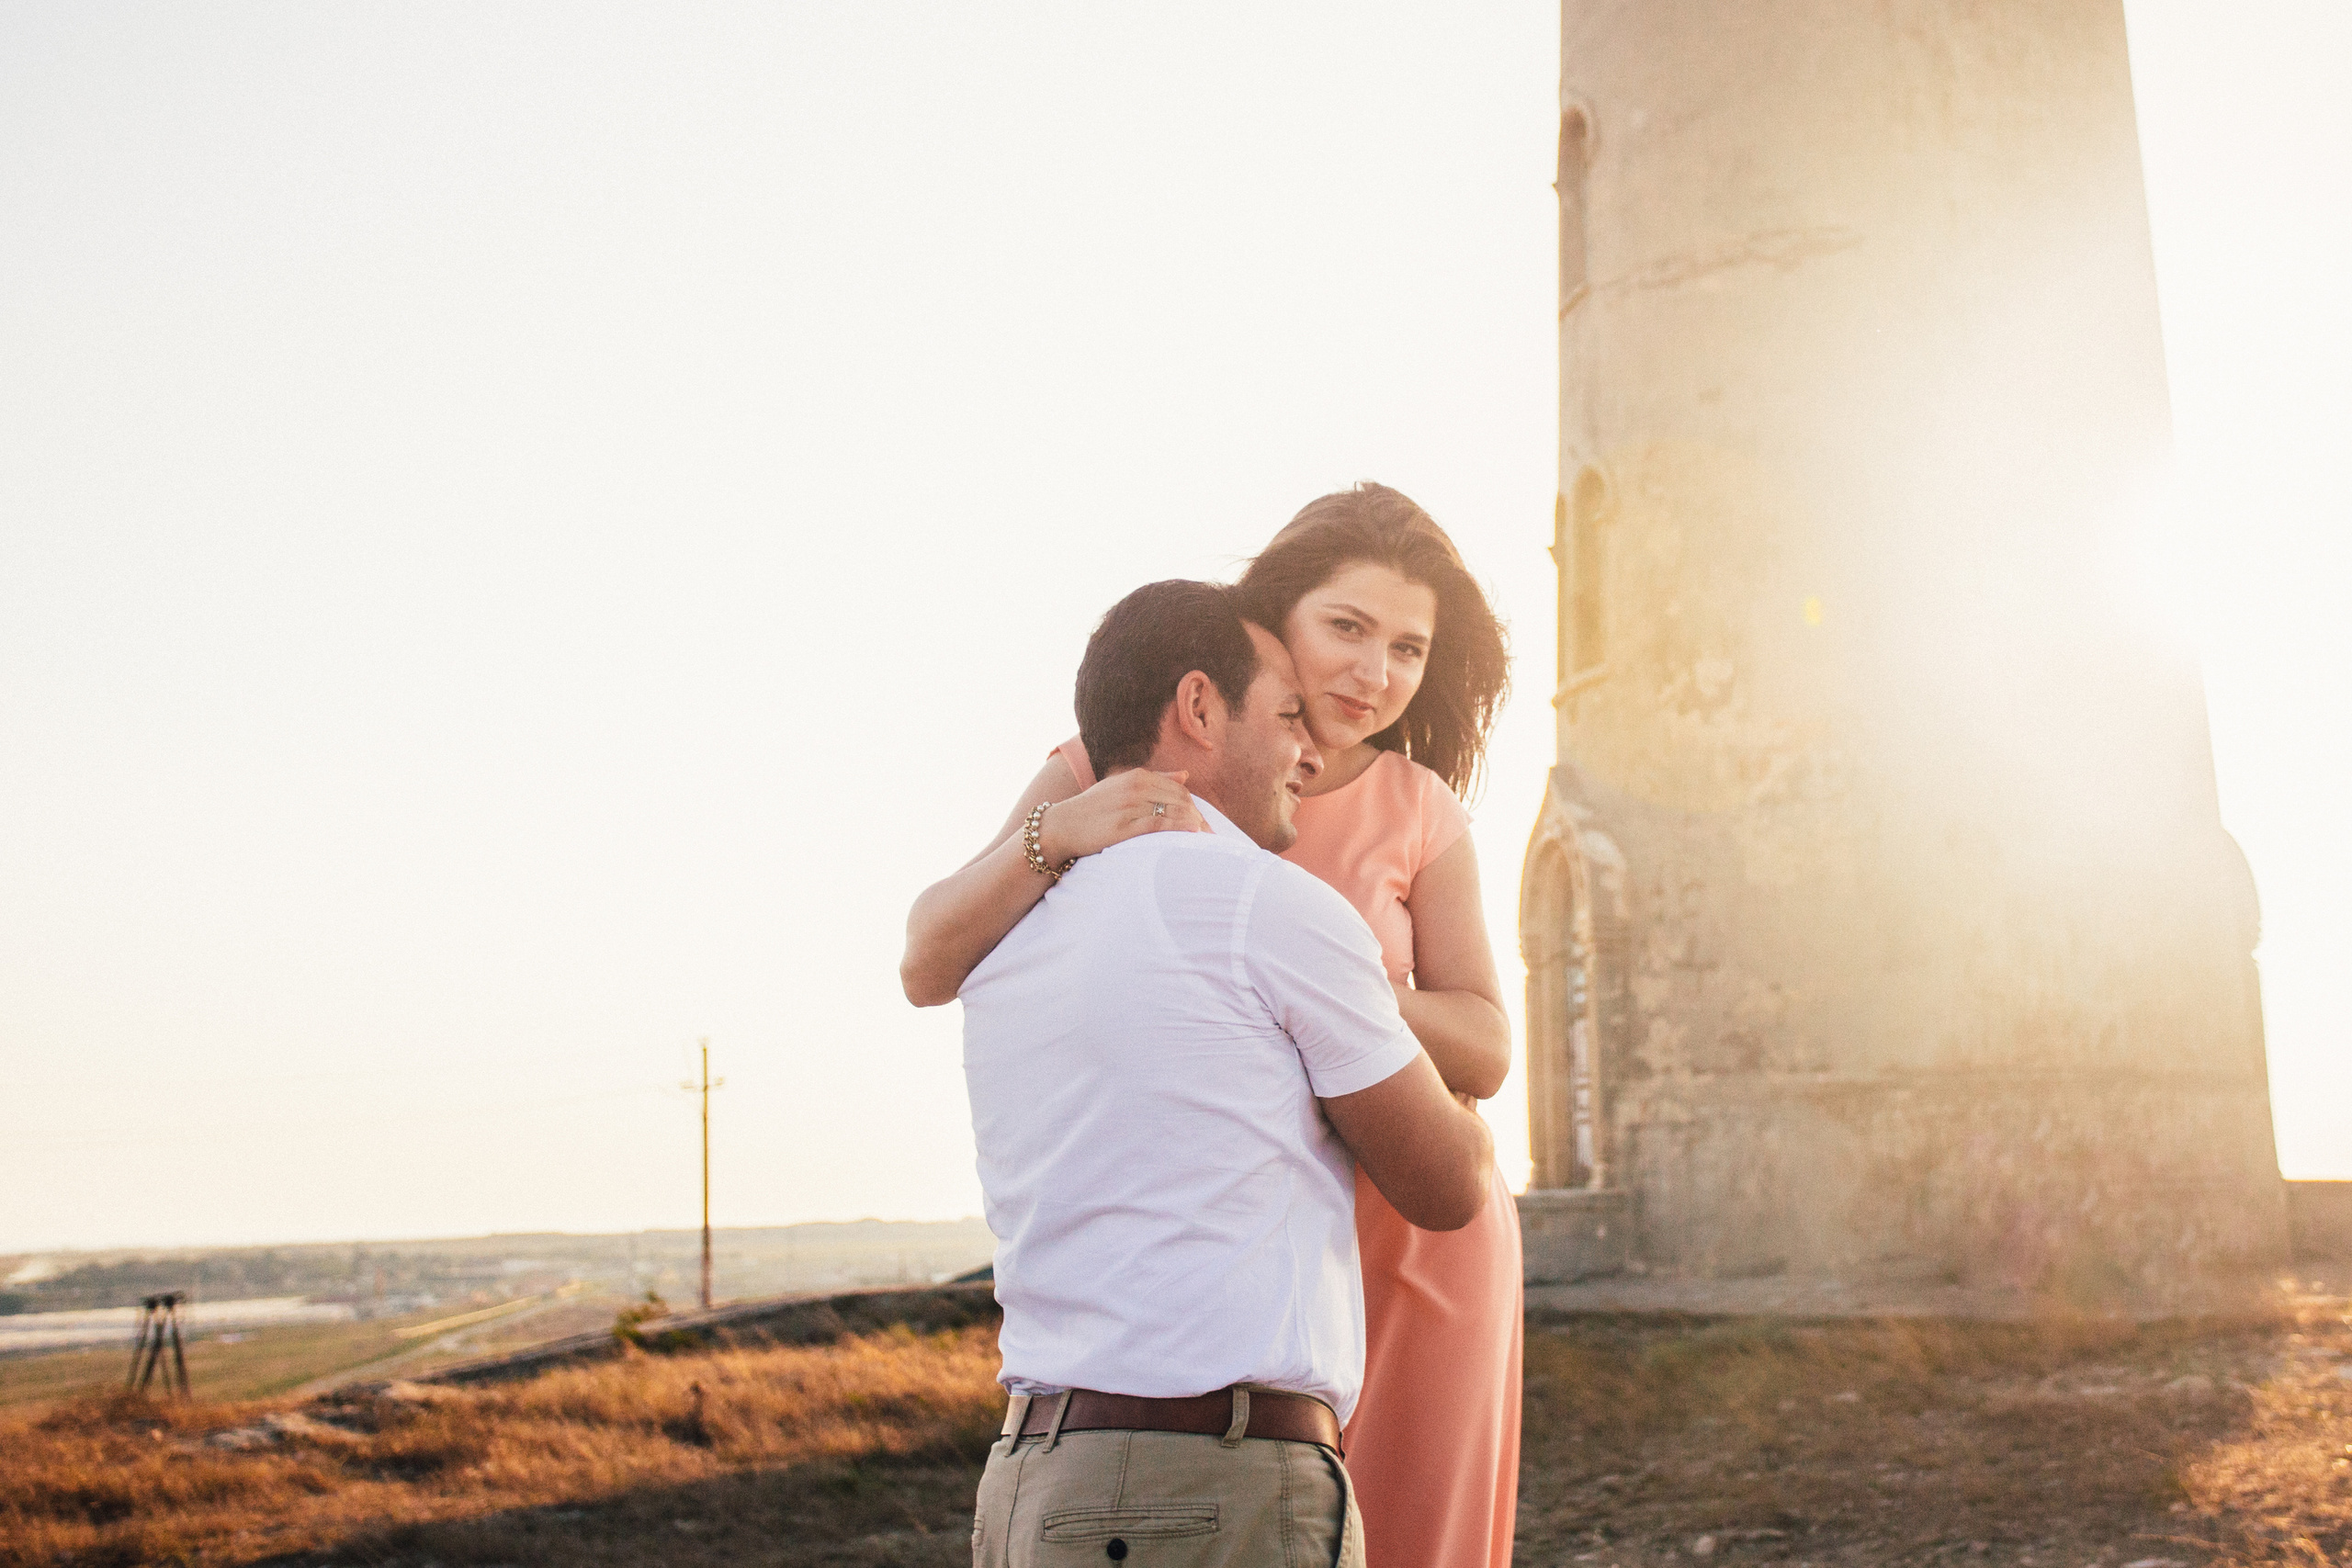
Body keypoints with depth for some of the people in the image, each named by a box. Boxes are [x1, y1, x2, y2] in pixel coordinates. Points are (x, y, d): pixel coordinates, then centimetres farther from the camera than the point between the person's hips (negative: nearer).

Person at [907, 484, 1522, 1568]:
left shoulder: (1419, 813, -4)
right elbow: (929, 969, -14)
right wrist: (1061, 831, -32)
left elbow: (1483, 1052, -7)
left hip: (1410, 1246, 1)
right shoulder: (1119, 771, -7)